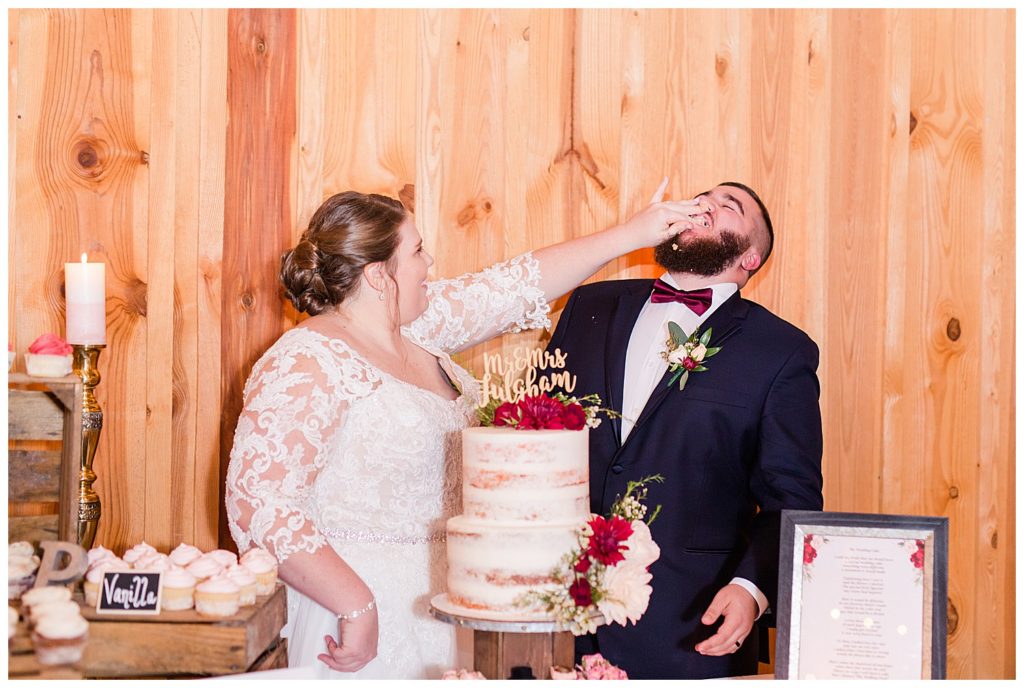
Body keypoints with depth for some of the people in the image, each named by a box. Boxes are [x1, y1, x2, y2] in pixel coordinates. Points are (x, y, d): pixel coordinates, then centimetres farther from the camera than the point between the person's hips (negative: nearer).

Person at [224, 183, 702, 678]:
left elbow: (520, 285, 13)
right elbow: (260, 505, -26)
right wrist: (355, 605, -25)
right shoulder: (308, 366, -20)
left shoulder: (415, 326, 5)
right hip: (364, 616, -8)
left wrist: (631, 234, 13)